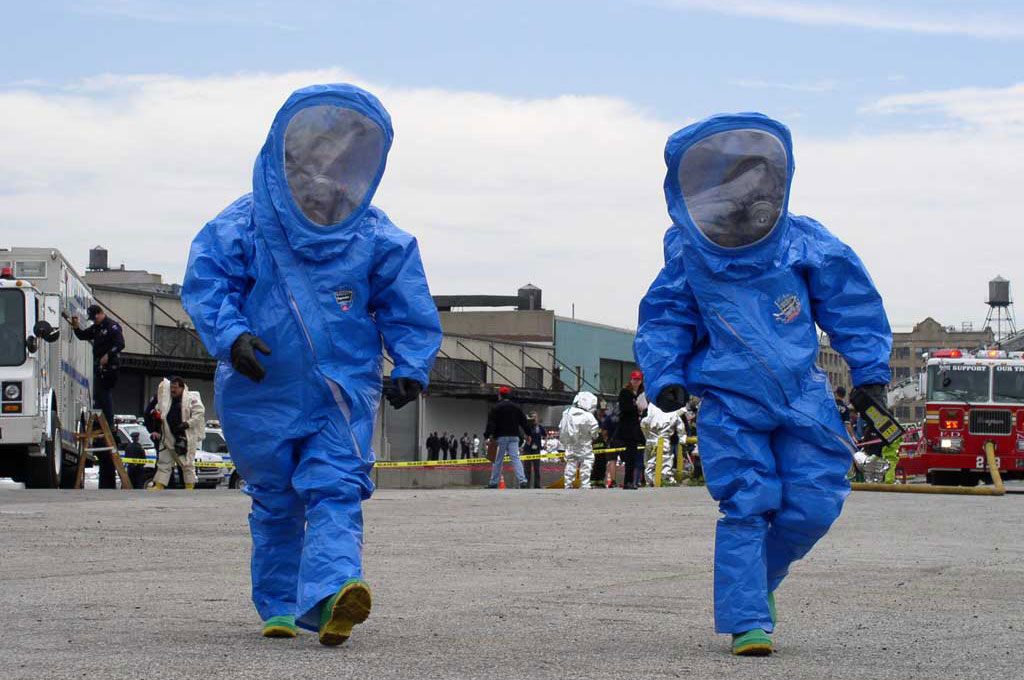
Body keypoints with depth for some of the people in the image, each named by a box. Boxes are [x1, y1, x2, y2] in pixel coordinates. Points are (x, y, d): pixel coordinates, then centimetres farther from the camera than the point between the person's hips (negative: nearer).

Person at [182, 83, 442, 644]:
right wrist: (230, 335, -19)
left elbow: (405, 306, 8)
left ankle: (330, 593, -35)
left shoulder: (377, 239, 1)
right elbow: (205, 283, -5)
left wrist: (410, 366, -1)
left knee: (336, 491, -18)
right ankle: (278, 606, 25)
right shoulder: (243, 226, -4)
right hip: (263, 393, 0)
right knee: (276, 502, 12)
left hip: (344, 392, 0)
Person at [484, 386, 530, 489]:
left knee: (498, 460, 3)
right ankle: (522, 481, -16)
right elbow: (524, 422, 15)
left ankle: (493, 483, 8)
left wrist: (487, 436, -12)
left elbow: (491, 424, -10)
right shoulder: (516, 408, 12)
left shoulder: (496, 408, -4)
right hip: (514, 437, 4)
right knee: (516, 459, -1)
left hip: (501, 437, -4)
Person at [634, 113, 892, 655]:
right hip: (729, 404, -2)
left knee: (814, 503, -1)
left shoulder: (805, 245, -4)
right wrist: (664, 378, -4)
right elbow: (663, 320, 9)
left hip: (801, 398, 2)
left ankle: (760, 579, 26)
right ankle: (746, 622, -3)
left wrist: (870, 371, 8)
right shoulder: (688, 258, -3)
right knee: (746, 507, -11)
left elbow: (852, 305, 7)